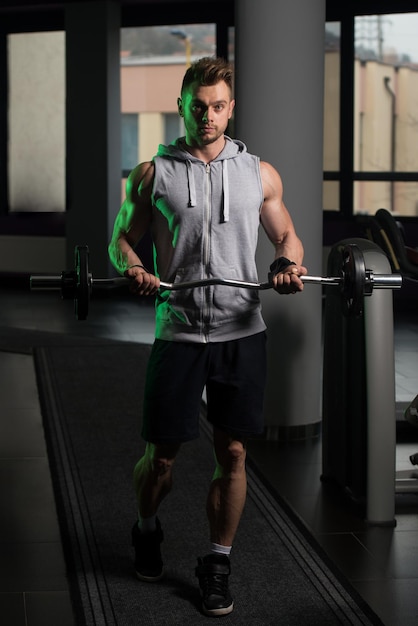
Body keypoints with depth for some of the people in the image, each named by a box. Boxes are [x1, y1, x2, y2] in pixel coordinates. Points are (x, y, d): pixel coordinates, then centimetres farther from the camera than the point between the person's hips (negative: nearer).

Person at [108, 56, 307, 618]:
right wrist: (132, 267, -15)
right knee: (162, 455, 5)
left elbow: (286, 235, 13)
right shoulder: (152, 174, 3)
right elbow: (122, 238, 7)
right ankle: (147, 529, 36)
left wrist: (290, 263, -10)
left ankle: (218, 564, 19)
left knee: (233, 452, 4)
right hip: (179, 332, -1)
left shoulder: (260, 174, 7)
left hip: (242, 333, 1)